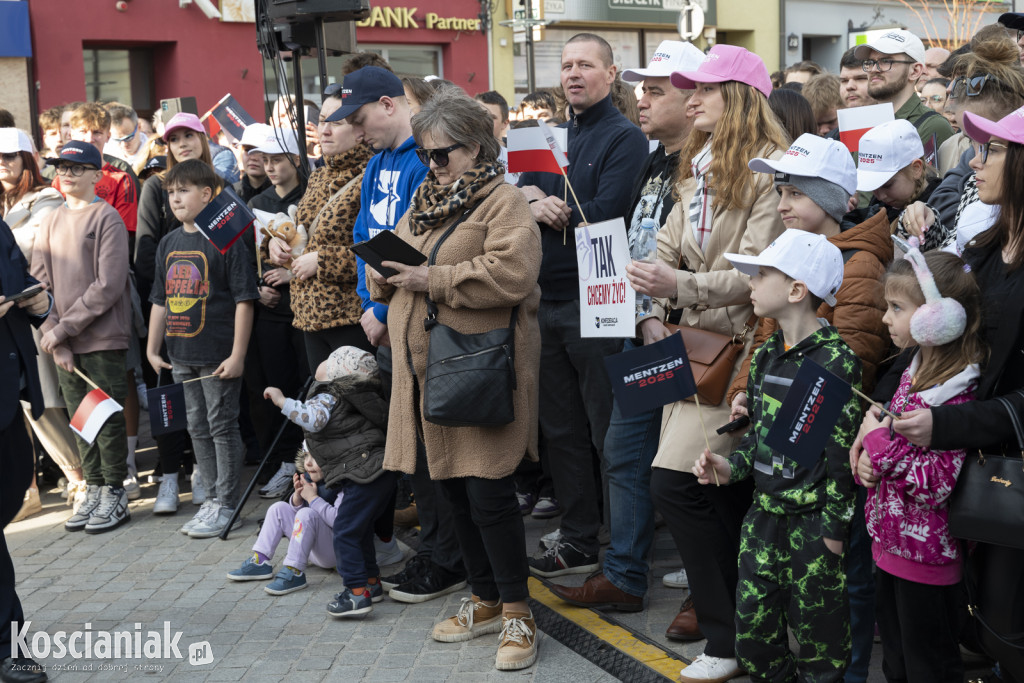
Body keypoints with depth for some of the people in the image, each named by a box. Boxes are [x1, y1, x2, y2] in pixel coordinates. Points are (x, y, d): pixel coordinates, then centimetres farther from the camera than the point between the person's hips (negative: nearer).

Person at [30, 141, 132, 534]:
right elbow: (39, 284, 7)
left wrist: (63, 328, -14)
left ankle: (114, 495, 10)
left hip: (103, 338, -5)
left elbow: (108, 286, -13)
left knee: (108, 417, 0)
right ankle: (94, 491, 19)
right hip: (64, 344, 5)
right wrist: (55, 341, -5)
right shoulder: (50, 222, 12)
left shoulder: (106, 218, -5)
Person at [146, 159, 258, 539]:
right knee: (197, 428, 14)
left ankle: (226, 504, 11)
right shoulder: (169, 244, 12)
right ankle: (212, 497, 25)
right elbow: (160, 300, 19)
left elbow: (244, 299, -13)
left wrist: (237, 355, -16)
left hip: (218, 356, -7)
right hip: (181, 355, 7)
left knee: (222, 428, 1)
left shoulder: (226, 240, -10)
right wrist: (152, 348, 15)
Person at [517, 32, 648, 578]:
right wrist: (533, 204, -13)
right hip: (547, 302, 7)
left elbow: (603, 215, -19)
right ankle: (578, 540, 25)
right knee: (560, 429, 13)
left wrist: (550, 209, -6)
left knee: (609, 431, 1)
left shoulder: (625, 139, -7)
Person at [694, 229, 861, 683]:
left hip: (811, 521, -7)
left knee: (817, 642, 6)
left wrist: (835, 527, -14)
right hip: (763, 513, 7)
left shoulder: (836, 360, -16)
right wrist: (731, 467, 0)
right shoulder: (766, 355, 7)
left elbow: (842, 450, -15)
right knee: (752, 634, 13)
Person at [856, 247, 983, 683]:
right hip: (891, 545, 9)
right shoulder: (915, 371, 5)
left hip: (926, 561, -9)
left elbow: (935, 483, -27)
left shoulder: (956, 394, -24)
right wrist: (871, 454, -4)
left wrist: (880, 441, -19)